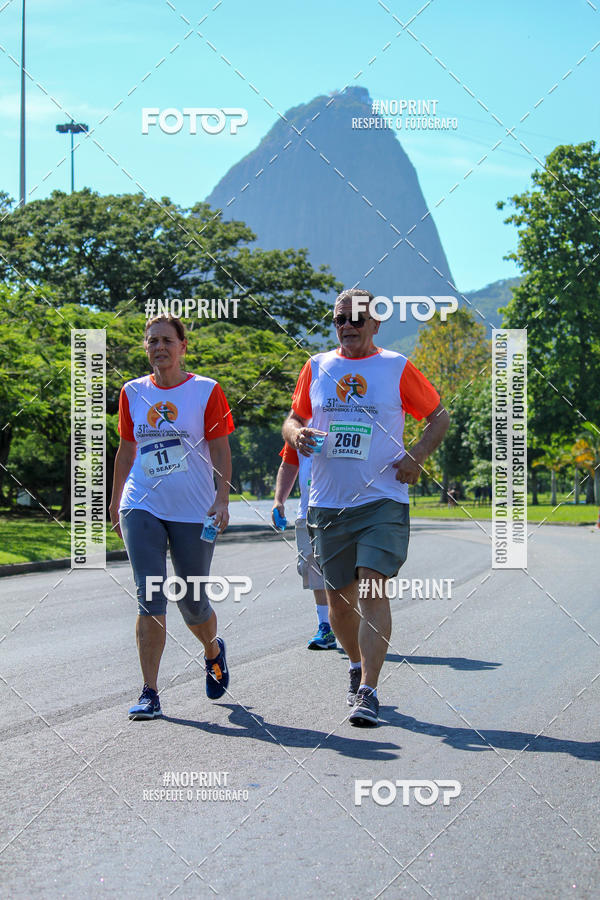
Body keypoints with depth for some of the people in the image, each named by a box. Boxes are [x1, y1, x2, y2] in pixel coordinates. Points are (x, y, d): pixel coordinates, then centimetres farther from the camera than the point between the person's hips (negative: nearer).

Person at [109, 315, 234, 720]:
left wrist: (222, 501, -13)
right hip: (142, 508, 2)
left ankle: (213, 651, 40)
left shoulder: (206, 391, -1)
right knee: (151, 600, -9)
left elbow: (221, 450, -2)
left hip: (194, 512, -2)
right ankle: (150, 693, -5)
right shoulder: (132, 392, 8)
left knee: (192, 603, 7)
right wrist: (115, 502, 18)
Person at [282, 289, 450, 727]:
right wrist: (296, 433, -6)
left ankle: (368, 692, -17)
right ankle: (358, 664, 38)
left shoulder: (397, 367, 1)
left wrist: (418, 456, -7)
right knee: (339, 599, 11)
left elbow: (439, 415, 9)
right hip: (327, 503, 4)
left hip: (382, 499, -3)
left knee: (374, 592, -16)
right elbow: (294, 418, 18)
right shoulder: (316, 367, 9)